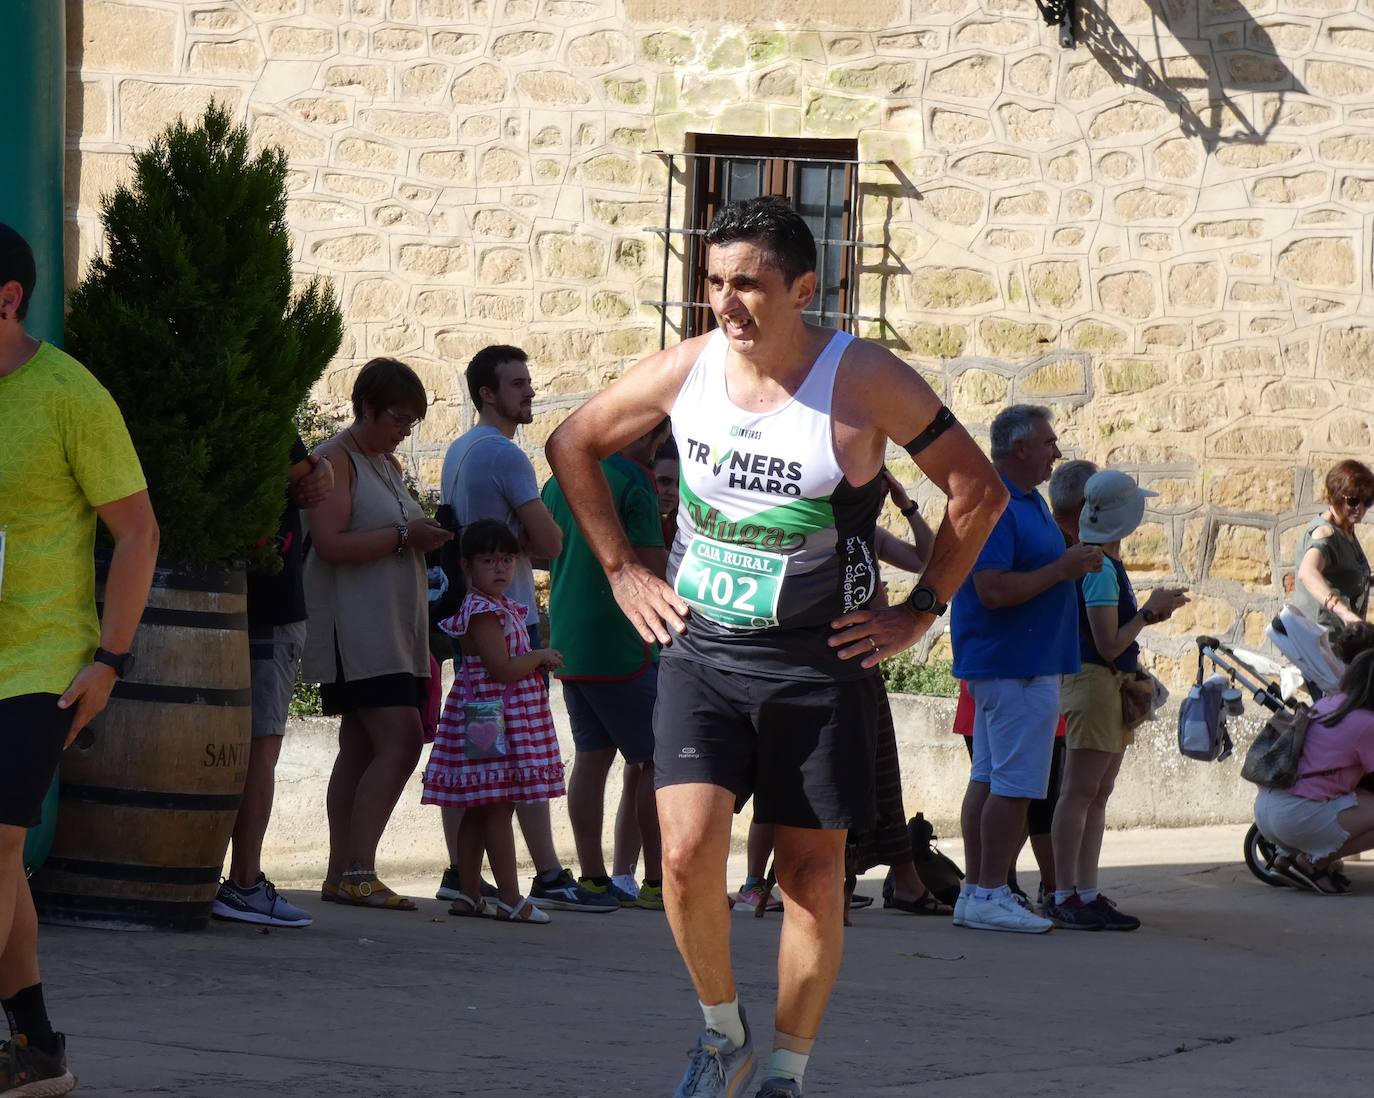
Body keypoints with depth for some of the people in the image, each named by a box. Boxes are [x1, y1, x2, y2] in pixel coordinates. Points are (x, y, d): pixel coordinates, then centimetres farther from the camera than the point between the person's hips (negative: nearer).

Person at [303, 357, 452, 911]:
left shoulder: (387, 464, 21)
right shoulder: (337, 460, -8)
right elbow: (330, 543, -18)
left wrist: (426, 537, 14)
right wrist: (404, 537, -16)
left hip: (393, 626, 9)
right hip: (354, 627, -9)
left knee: (362, 747, 6)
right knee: (400, 738, -17)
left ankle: (342, 875, 6)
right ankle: (358, 870, -18)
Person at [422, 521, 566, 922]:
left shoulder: (504, 609, 17)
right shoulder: (483, 613, -15)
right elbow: (502, 668, -21)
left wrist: (537, 663, 10)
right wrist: (541, 657, -8)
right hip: (494, 717, -10)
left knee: (478, 810, 12)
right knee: (498, 808, -9)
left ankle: (468, 893, 16)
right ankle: (510, 899, -9)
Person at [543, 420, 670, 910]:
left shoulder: (560, 480, 12)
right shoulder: (633, 483, -13)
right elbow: (653, 568, -17)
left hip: (569, 644, 8)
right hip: (620, 645, -8)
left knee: (591, 758, 10)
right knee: (656, 760, -1)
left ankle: (592, 877, 8)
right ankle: (657, 882, -2)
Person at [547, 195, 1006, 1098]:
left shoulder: (865, 381, -10)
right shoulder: (686, 371, -2)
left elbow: (979, 489, -2)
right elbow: (573, 445, 14)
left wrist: (919, 614, -3)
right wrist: (621, 571, 9)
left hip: (822, 662, -1)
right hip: (702, 651, 2)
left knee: (813, 877, 4)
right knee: (688, 852, -14)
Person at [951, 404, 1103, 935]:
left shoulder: (1028, 501, 16)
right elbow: (993, 590, -25)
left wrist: (1073, 563, 10)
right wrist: (1062, 569, -18)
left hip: (999, 665, 11)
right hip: (1015, 666, -11)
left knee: (989, 778, 11)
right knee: (1014, 784, -9)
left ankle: (975, 892, 14)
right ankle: (990, 896, -7)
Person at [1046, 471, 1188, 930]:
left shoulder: (1106, 565, 14)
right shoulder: (1099, 569, -16)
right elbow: (1109, 645, -19)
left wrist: (1152, 612, 11)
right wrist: (1148, 612, -9)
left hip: (1113, 685, 10)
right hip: (1093, 681, -10)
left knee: (1099, 793, 10)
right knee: (1080, 791, -9)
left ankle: (1086, 893, 13)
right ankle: (1066, 897, -9)